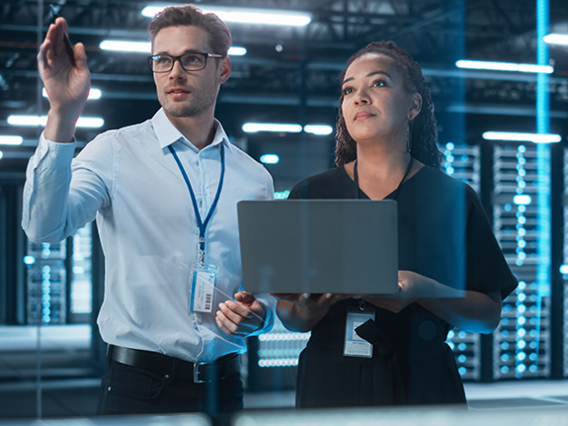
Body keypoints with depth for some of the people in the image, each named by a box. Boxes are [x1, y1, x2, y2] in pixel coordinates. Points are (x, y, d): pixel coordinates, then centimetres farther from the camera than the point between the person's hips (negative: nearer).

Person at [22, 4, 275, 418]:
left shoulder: (255, 178, 9)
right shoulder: (117, 152, -3)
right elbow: (45, 226, -21)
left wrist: (258, 314, -6)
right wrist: (63, 112, -29)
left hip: (223, 385, 4)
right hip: (139, 382, -3)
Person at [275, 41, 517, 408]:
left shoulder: (453, 198, 2)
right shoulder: (309, 195, 6)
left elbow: (489, 316, -1)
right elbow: (288, 314, 7)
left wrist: (421, 291, -18)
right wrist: (306, 312, -16)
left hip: (422, 389, -1)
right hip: (330, 385, 1)